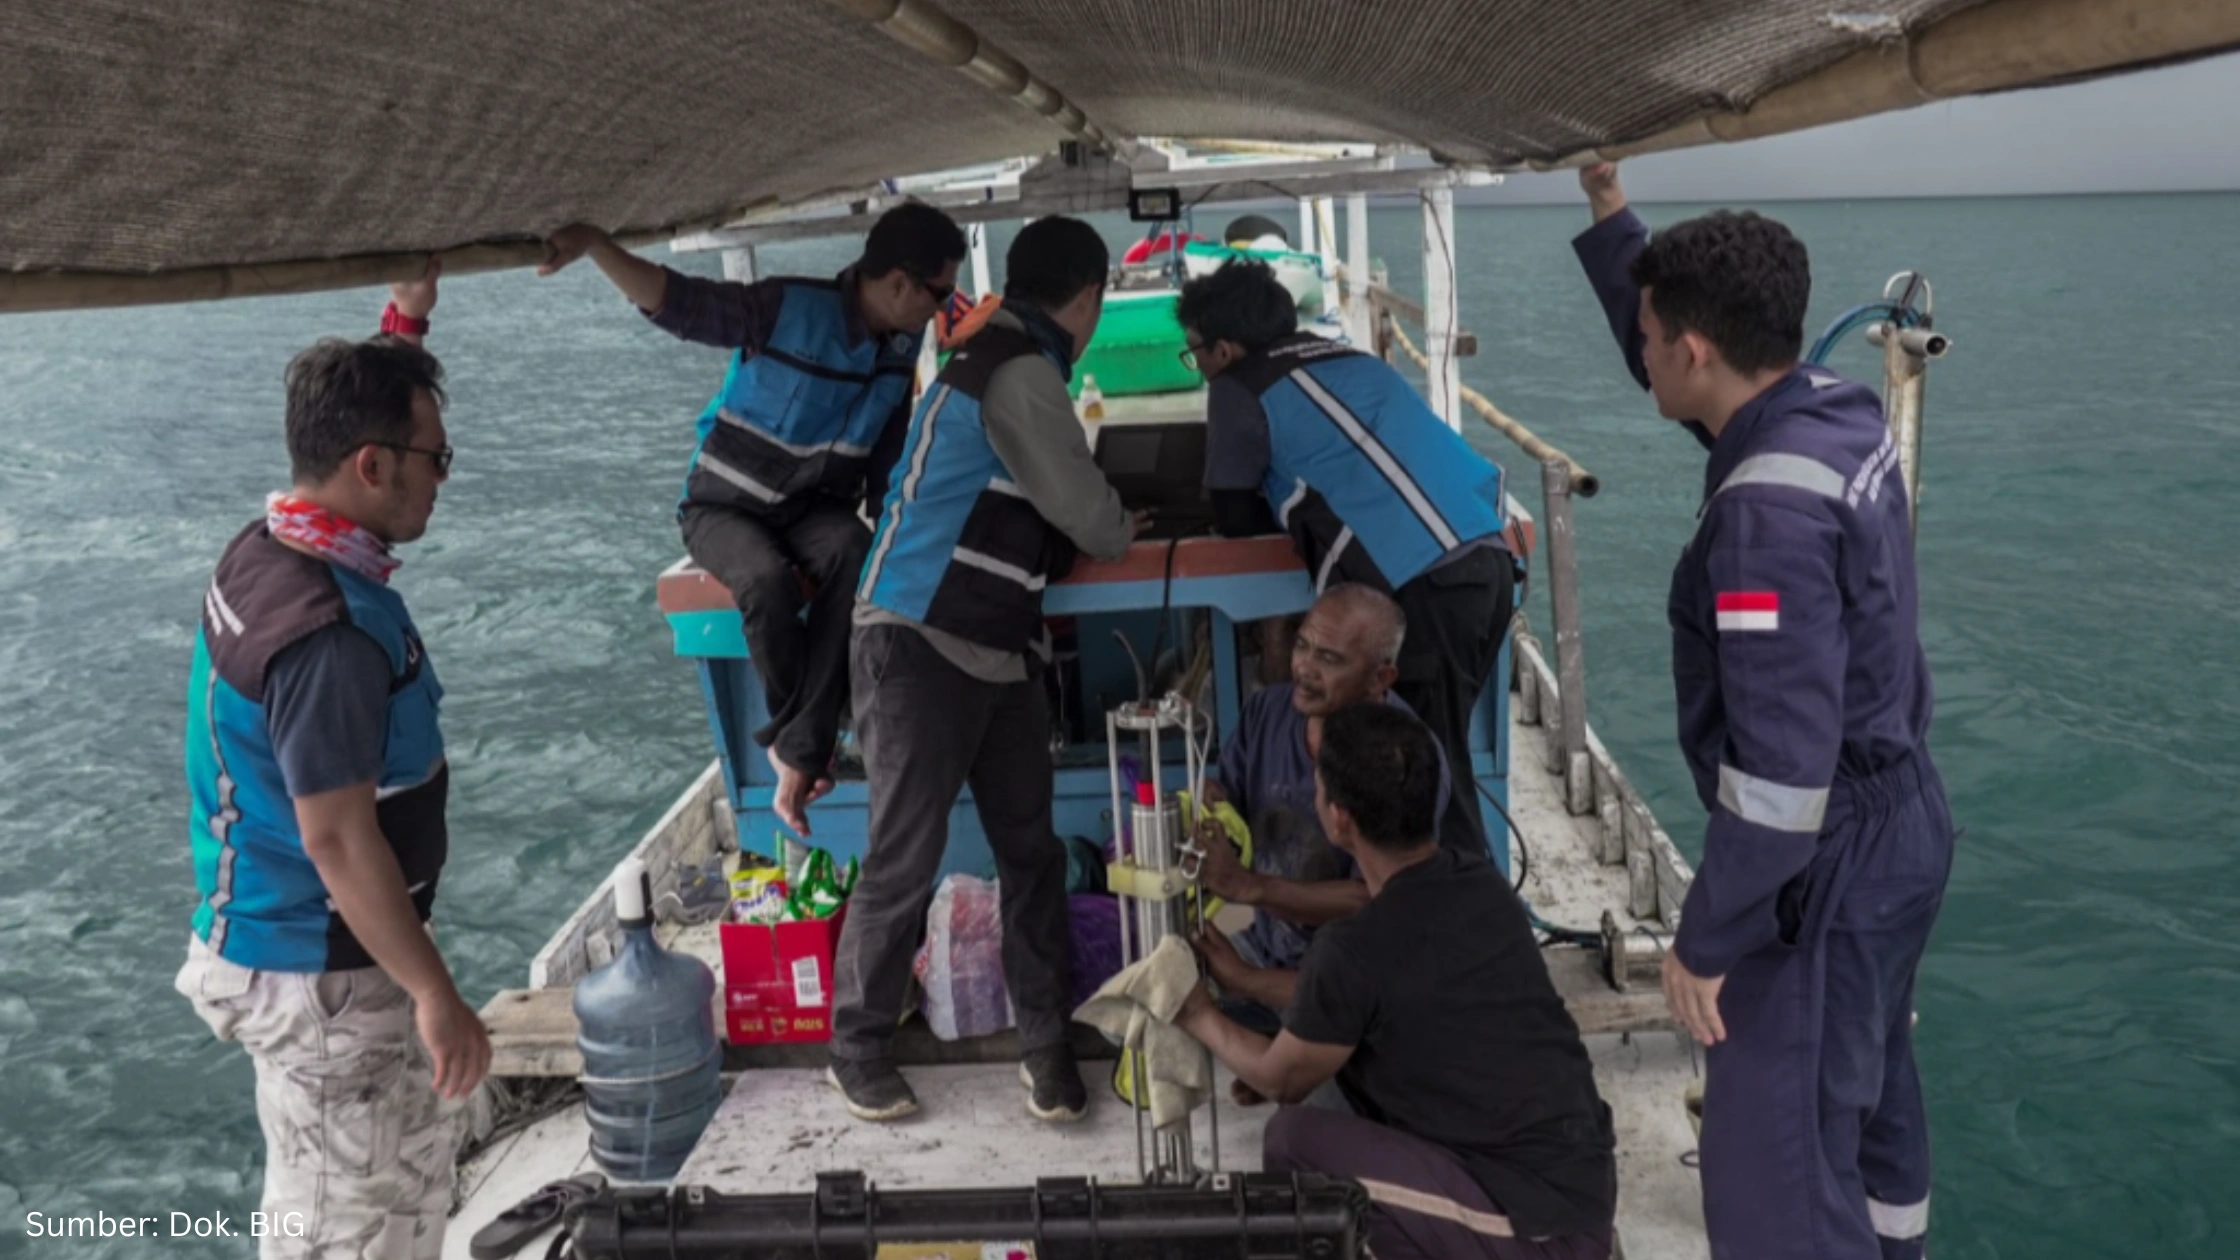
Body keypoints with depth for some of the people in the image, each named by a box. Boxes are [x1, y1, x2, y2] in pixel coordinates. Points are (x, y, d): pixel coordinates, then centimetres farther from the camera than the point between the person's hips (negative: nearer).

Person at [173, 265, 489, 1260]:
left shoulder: (268, 546, 0)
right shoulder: (329, 632, -29)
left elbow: (353, 410, 22)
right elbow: (338, 841, -28)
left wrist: (404, 321, 20)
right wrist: (434, 993, -22)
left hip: (286, 943, 10)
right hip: (322, 975, -10)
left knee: (420, 1140, 25)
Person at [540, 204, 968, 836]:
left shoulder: (903, 342, -2)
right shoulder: (788, 307, -21)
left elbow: (890, 448, 9)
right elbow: (676, 299, -29)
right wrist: (594, 243, -44)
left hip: (815, 505, 4)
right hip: (726, 504, -4)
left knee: (856, 558, -32)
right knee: (769, 582, -36)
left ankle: (798, 751, -28)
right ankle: (807, 742, -11)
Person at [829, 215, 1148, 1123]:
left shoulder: (1002, 360, 13)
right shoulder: (1019, 373, -16)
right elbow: (1085, 514, -11)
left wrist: (1101, 522, 16)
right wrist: (1124, 532, 8)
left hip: (998, 655, 9)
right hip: (919, 649, -9)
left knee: (1030, 849, 8)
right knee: (904, 863, 0)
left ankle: (1046, 1044, 18)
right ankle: (858, 1051, 16)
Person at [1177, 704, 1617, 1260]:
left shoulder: (1354, 950, -21)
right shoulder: (1481, 885, 1)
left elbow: (1283, 1079, 0)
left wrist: (1200, 1016, 17)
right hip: (1588, 1176, 8)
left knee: (1295, 1140, -9)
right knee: (1352, 1037, 14)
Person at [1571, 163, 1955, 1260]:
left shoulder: (1769, 508, -29)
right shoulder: (1836, 412, -1)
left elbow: (1783, 758, -31)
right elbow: (1675, 359, 20)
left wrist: (1707, 937, -22)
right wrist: (1608, 217, 20)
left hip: (1830, 860, -10)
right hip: (1895, 820, 10)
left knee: (1775, 1168, -1)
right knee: (1868, 1086, 30)